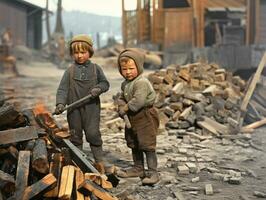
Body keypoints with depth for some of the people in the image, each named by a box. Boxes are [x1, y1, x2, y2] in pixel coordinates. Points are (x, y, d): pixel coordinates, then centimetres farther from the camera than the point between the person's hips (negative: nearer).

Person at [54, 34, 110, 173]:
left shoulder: (95, 68, 4)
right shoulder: (70, 71, 4)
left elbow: (105, 83, 8)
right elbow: (63, 89, -1)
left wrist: (98, 88, -14)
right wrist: (60, 103, -15)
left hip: (92, 106, -2)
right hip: (74, 108, 2)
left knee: (93, 133, -9)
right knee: (75, 135, 9)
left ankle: (99, 160, 3)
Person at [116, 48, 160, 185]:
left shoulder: (141, 83, -21)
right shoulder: (125, 84, 10)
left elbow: (138, 100, -30)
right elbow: (122, 98, 17)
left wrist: (126, 108, -17)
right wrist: (121, 107, -4)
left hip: (145, 117, -10)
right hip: (132, 118, 10)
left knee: (147, 145, -8)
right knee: (134, 145, 19)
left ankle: (153, 172, -2)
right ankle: (138, 168, 33)